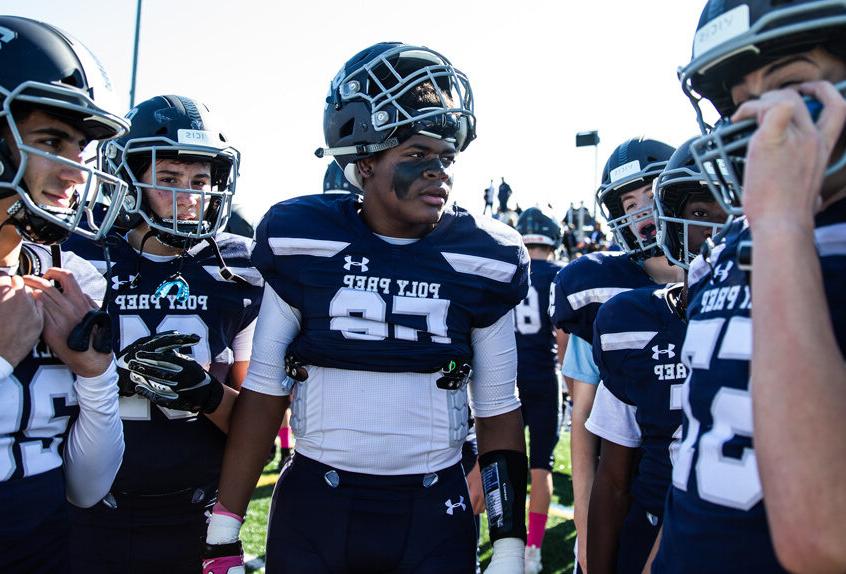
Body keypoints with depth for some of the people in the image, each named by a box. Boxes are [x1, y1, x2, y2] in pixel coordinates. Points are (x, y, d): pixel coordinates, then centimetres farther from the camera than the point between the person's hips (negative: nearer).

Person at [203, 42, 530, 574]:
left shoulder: (483, 260, -5)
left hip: (435, 514, 1)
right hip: (314, 507, 0)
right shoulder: (302, 242, -7)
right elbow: (265, 390, -1)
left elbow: (498, 410, 1)